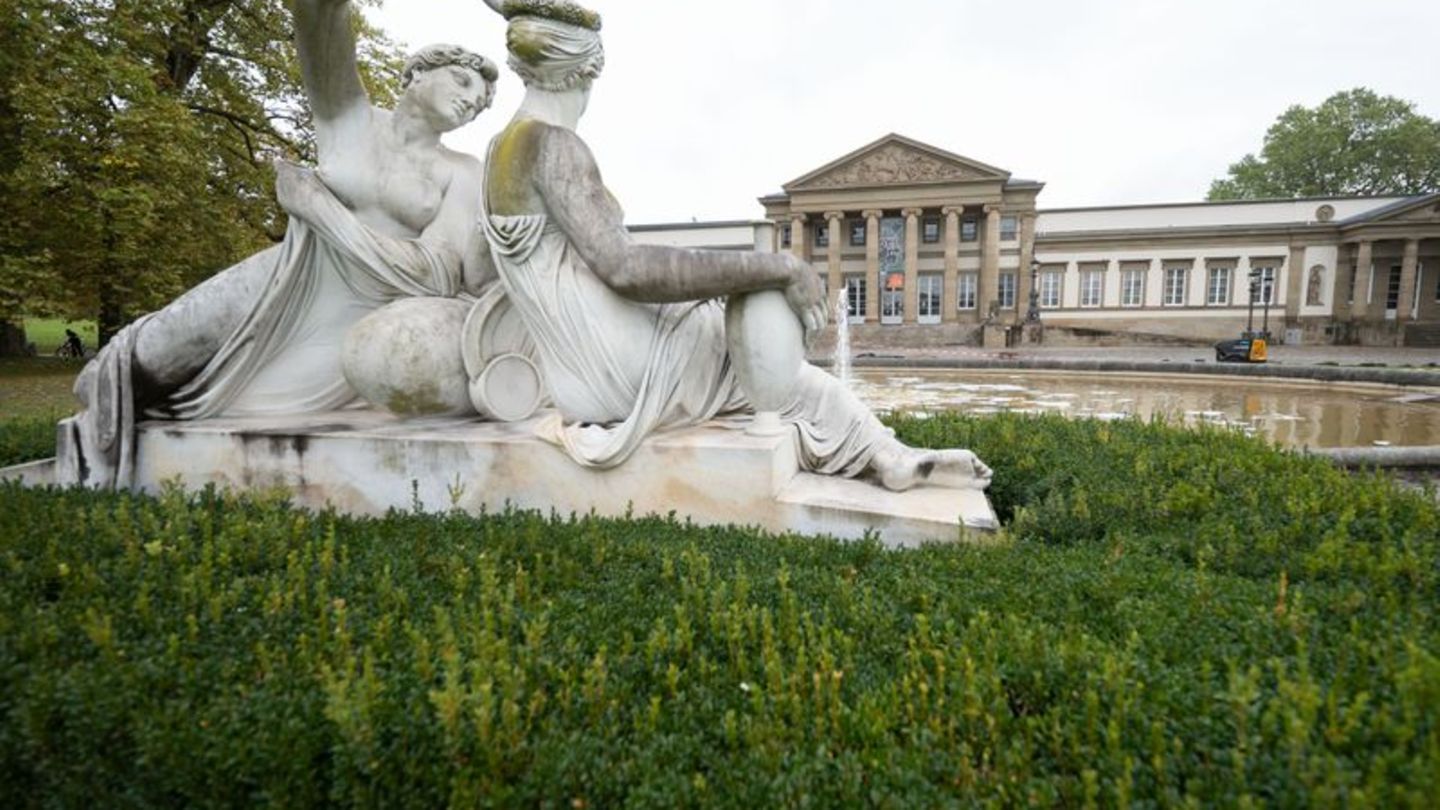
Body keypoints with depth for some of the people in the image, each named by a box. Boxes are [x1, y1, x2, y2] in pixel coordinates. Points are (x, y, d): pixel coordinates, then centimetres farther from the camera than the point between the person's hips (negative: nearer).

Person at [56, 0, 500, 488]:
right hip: (276, 287, 2)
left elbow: (433, 276, -16)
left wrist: (318, 208, -14)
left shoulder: (465, 175, -4)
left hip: (348, 332, -1)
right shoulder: (347, 116, 2)